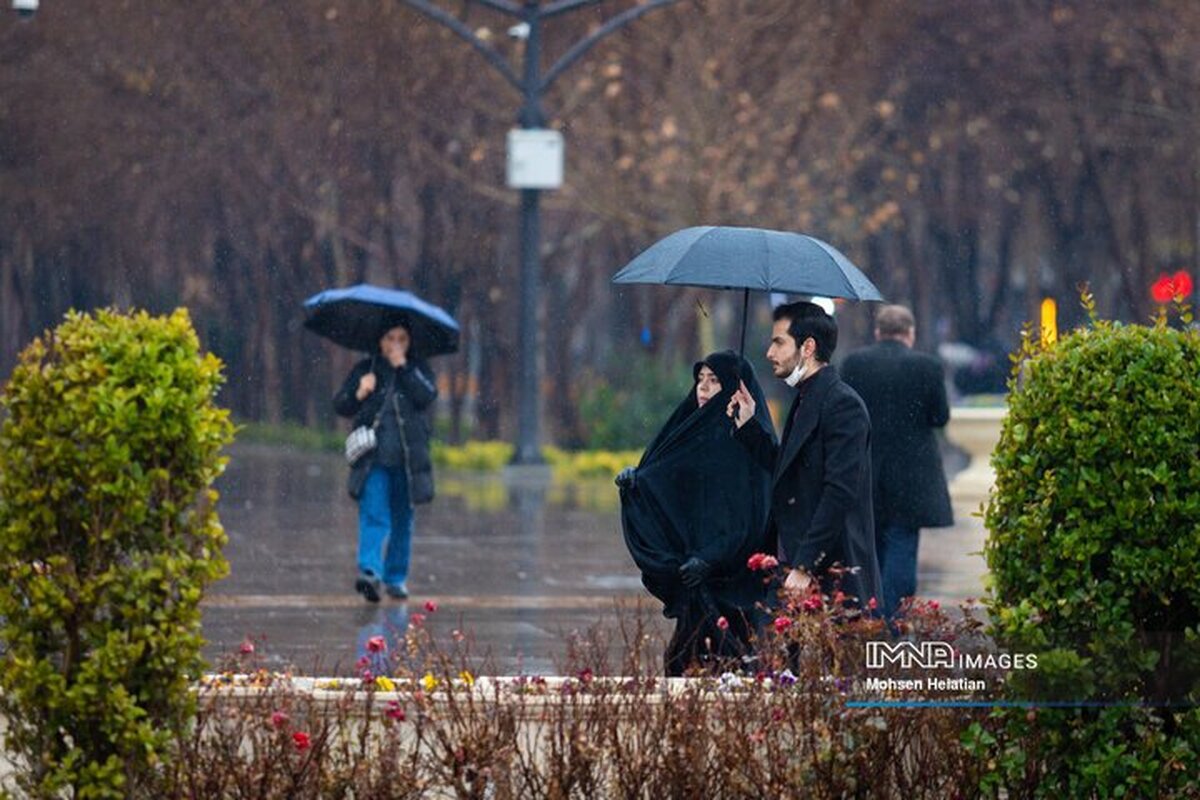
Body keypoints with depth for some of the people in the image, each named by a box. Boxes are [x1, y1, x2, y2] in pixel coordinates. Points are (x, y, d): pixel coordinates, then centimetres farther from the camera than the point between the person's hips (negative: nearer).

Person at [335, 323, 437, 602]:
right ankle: (370, 572, -29)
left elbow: (427, 397, -9)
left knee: (402, 521, 9)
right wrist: (358, 394, -13)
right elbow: (340, 406, 7)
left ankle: (396, 577, 21)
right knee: (373, 516, -16)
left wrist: (402, 367, -11)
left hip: (407, 459, 2)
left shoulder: (418, 370, 10)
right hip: (373, 458, -2)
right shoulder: (365, 369, 10)